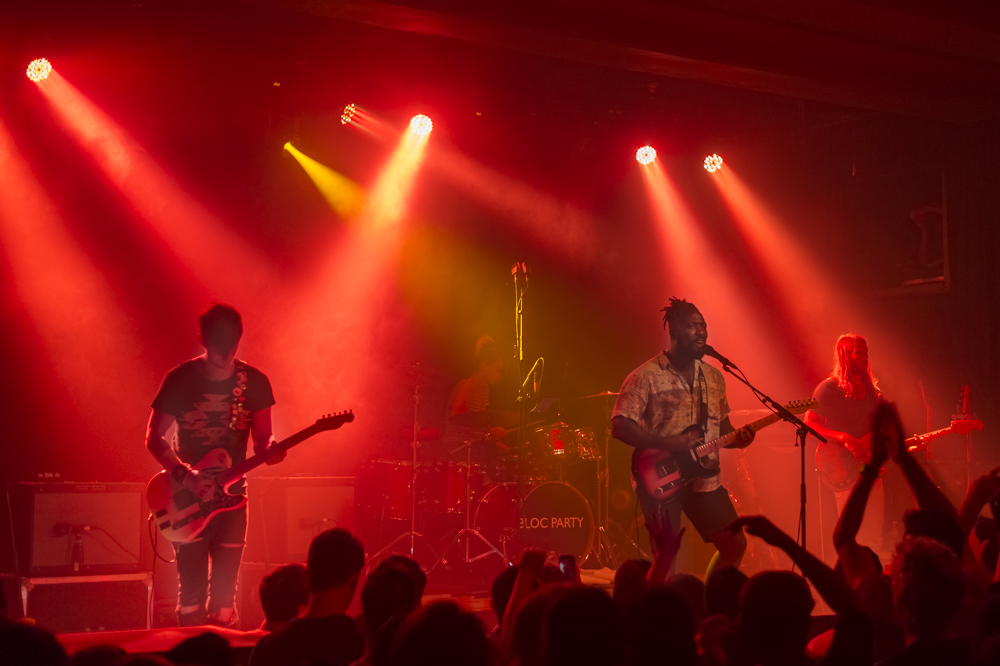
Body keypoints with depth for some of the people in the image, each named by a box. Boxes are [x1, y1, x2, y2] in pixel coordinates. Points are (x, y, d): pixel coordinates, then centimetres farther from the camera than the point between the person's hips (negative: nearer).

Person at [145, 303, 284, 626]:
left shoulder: (254, 382, 0)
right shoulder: (181, 379, -6)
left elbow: (261, 438, 5)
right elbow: (153, 438, -4)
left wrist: (269, 450, -19)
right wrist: (185, 475, -17)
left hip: (230, 494, 2)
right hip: (188, 500, -2)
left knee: (224, 588, 4)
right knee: (192, 586, -4)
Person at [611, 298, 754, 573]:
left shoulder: (713, 377, 11)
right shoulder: (646, 377, -10)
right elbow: (619, 427, -16)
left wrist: (737, 438, -2)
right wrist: (668, 444, -23)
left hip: (705, 478, 6)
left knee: (735, 544, 7)